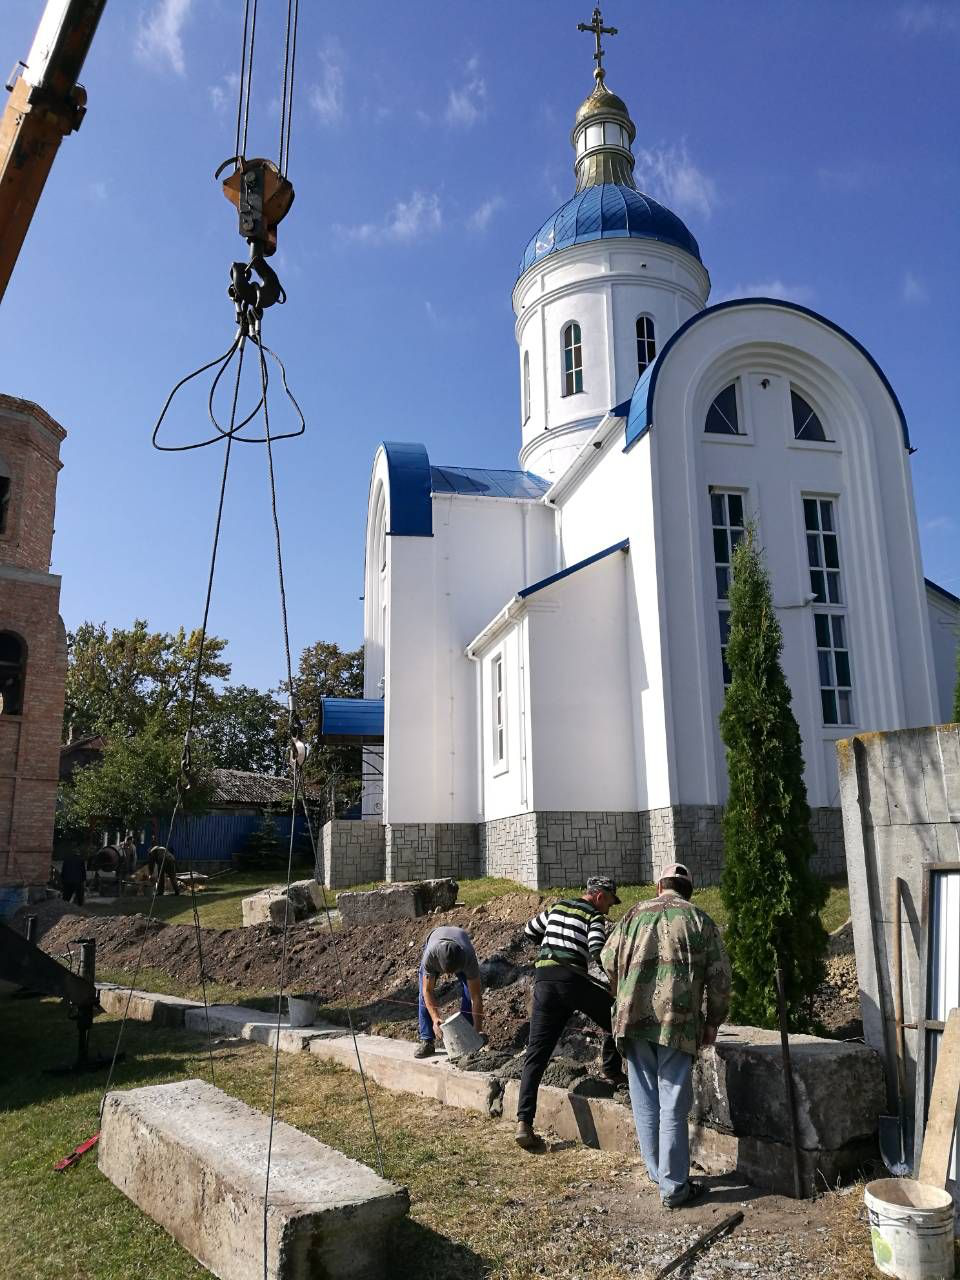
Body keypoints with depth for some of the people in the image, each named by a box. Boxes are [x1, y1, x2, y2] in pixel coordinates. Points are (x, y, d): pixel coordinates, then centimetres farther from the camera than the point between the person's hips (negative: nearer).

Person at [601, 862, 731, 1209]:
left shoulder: (635, 914, 13)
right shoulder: (699, 920, 7)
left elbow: (608, 960, 12)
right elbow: (720, 976, 3)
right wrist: (713, 1021, 14)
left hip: (633, 1019, 2)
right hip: (678, 1022, -2)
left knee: (645, 1103, 14)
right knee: (673, 1106, 4)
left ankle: (659, 1174, 25)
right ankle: (674, 1187, 10)